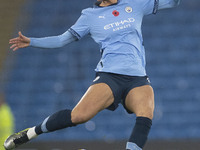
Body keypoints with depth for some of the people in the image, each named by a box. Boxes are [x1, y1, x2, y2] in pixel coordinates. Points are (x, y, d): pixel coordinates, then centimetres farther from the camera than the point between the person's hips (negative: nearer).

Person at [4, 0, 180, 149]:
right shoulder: (90, 16, 10)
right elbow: (62, 39, 15)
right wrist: (31, 42, 7)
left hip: (138, 78, 2)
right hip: (109, 75, -2)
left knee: (146, 115, -29)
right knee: (79, 115, -20)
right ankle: (30, 133, -1)